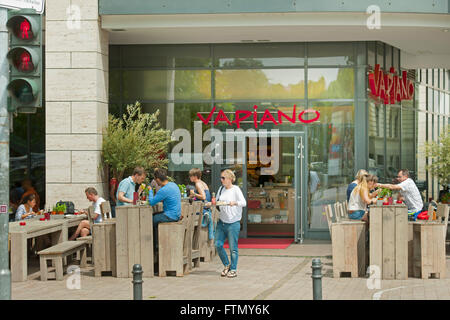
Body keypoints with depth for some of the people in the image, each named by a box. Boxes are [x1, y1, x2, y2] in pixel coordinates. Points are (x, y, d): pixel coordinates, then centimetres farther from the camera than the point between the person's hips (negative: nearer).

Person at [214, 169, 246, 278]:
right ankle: (227, 265, 21)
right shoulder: (221, 189, 12)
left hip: (233, 223, -6)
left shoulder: (236, 189, -6)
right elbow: (217, 202, 21)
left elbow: (244, 202, -17)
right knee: (218, 245, 2)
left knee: (233, 248, -2)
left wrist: (235, 203, -36)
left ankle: (233, 269, 9)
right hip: (221, 222, 6)